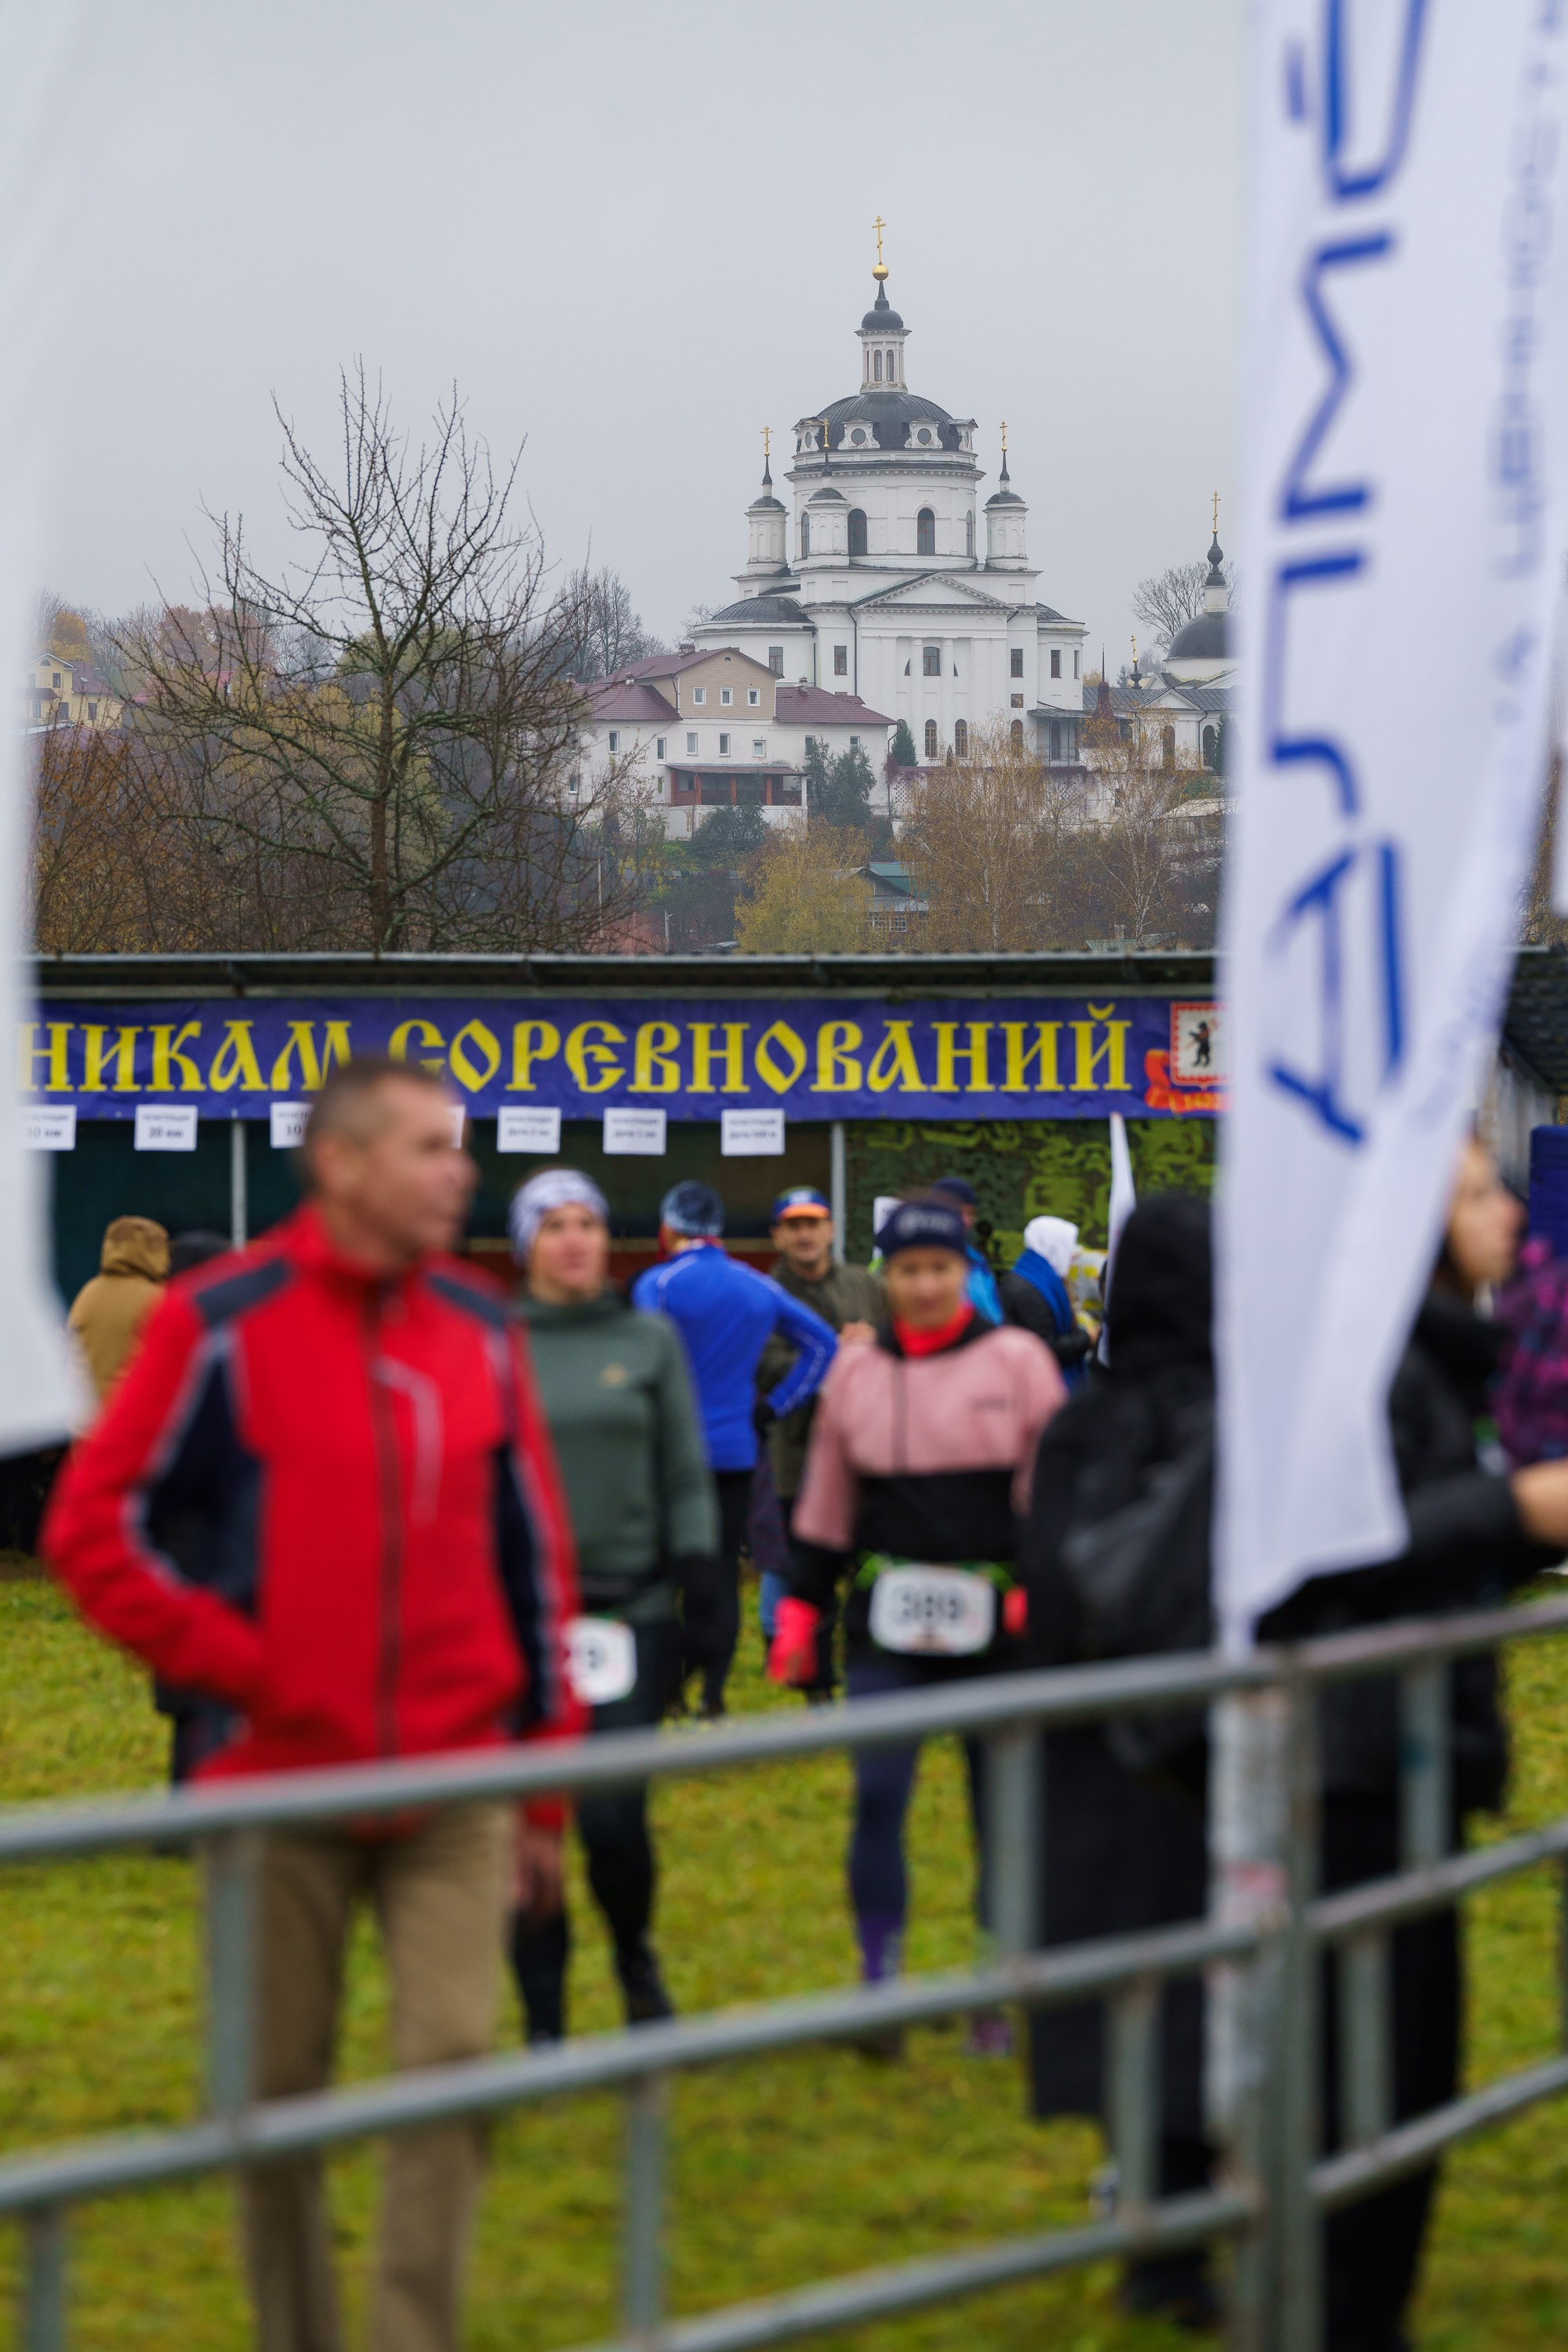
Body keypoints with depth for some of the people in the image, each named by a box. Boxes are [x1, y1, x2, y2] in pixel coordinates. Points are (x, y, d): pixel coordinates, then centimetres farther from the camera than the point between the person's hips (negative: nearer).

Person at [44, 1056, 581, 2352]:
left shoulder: (480, 1330, 7)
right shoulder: (225, 1322, -5)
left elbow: (532, 1560, 13)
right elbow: (96, 1524, -3)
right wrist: (231, 1661, -11)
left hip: (454, 1794, 2)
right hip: (282, 1784, -2)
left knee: (453, 2064, -9)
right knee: (279, 2097, 5)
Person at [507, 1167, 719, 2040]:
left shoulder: (650, 1340, 7)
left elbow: (688, 1478, 9)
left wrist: (701, 1593, 1)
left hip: (632, 1609, -1)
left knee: (612, 1813, -10)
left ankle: (636, 1957, 20)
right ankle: (543, 2024, 11)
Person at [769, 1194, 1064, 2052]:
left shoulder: (1016, 1362, 1)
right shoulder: (855, 1372, 10)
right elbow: (825, 1507, 17)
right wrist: (799, 1612, 14)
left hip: (993, 1623, -2)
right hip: (887, 1626, 2)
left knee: (1003, 1812, 4)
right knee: (877, 1796, -11)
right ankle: (879, 1987, -4)